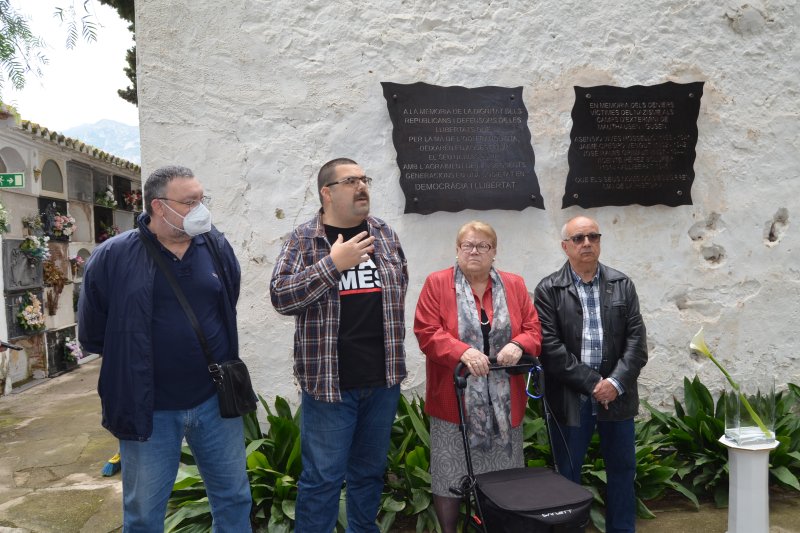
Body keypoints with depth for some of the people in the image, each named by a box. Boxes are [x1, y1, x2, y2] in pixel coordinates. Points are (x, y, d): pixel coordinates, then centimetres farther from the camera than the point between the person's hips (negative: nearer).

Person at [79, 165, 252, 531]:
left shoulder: (218, 247, -1)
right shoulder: (113, 257, -10)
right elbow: (93, 334, 0)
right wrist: (134, 356, 8)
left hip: (216, 401, 3)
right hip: (147, 409, -2)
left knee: (234, 498, 17)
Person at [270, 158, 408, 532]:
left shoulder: (384, 234, 8)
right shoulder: (303, 240, -4)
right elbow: (281, 297, -14)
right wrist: (333, 263, -20)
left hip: (383, 378, 4)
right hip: (329, 379, -4)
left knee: (370, 471, 18)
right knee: (322, 477, 4)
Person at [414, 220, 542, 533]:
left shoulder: (514, 285, 9)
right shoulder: (437, 284, -1)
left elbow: (533, 329, 6)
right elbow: (426, 332, -10)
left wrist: (518, 345, -16)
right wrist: (462, 351, -24)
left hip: (503, 400, 3)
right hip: (455, 398, -2)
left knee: (501, 475, 10)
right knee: (450, 473, 5)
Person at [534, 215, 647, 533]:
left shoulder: (623, 285, 6)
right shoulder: (548, 290, -3)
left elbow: (636, 338, 0)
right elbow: (550, 347, -10)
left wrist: (616, 382, -12)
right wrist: (591, 383, -13)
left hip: (617, 393, 3)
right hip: (570, 397, -2)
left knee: (622, 469, 13)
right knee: (567, 472, 8)